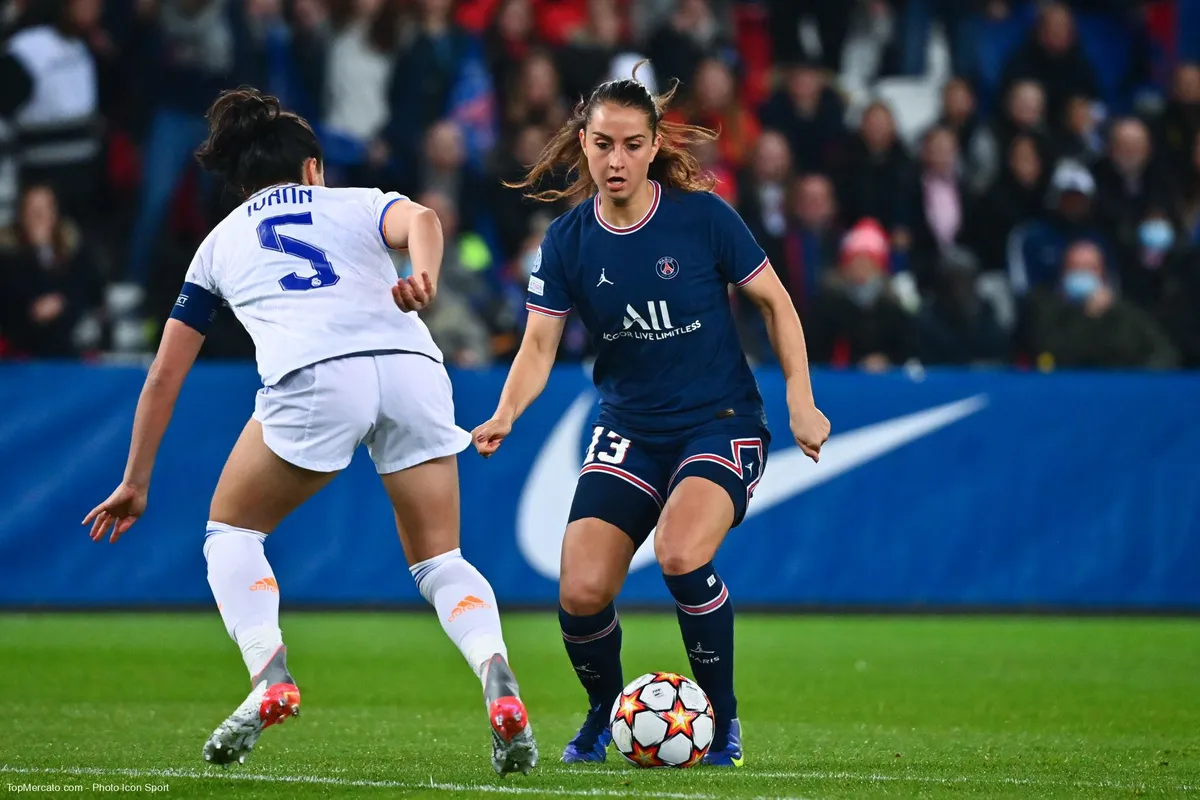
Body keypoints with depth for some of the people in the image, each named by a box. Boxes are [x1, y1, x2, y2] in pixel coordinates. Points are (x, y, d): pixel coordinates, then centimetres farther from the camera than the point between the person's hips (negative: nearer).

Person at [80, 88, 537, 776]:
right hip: (411, 369, 1)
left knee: (232, 532, 22)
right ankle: (500, 685, -15)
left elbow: (165, 374, 36)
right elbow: (421, 220, 3)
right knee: (440, 560, 13)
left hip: (313, 380, -1)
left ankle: (270, 680, -1)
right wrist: (424, 278, -17)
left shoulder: (221, 242, 33)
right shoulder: (359, 204, 30)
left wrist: (136, 484, 45)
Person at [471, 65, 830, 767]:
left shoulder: (702, 217, -11)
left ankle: (724, 720, -9)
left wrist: (802, 399, -7)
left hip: (721, 425, -3)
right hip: (629, 433, 3)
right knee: (581, 593, -12)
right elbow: (539, 347, -6)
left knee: (680, 554, -31)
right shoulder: (567, 243, -3)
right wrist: (505, 416, -24)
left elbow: (775, 302, 0)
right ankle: (603, 715, 21)